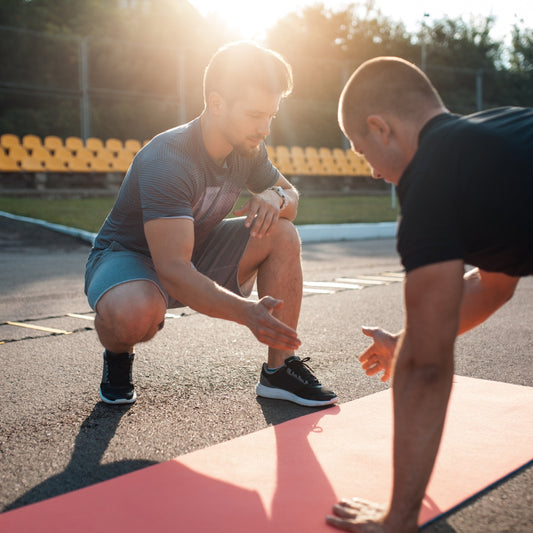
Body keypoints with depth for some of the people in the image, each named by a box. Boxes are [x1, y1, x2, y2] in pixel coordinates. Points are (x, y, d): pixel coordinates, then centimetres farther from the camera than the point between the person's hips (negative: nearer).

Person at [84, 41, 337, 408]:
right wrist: (247, 312, -52)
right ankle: (118, 355, -3)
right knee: (133, 311, -42)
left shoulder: (248, 149, -9)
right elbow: (173, 271, -39)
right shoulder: (166, 161, -32)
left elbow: (291, 195, 9)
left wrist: (275, 197, -18)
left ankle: (280, 370, -6)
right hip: (129, 256, -6)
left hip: (196, 254, 7)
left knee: (282, 235, -12)